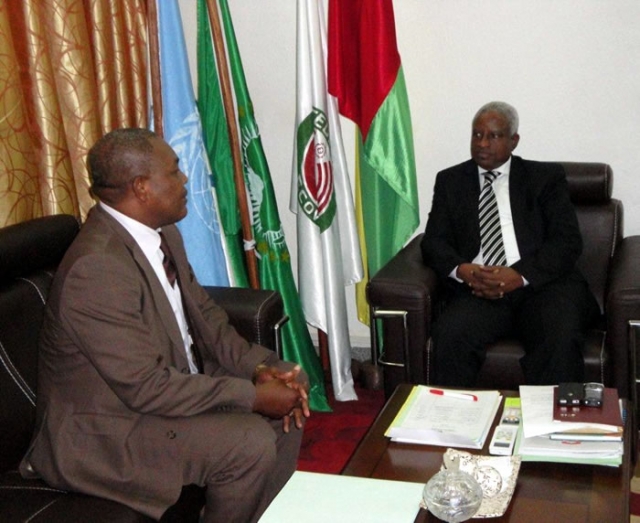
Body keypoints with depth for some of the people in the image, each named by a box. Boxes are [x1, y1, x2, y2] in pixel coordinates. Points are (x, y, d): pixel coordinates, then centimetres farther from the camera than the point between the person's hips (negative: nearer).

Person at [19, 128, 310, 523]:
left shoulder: (161, 232, -2)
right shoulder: (95, 269, -30)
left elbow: (203, 312, 6)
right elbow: (146, 386, -29)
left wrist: (258, 367, -10)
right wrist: (252, 395, -23)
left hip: (171, 381, 9)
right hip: (103, 432, -9)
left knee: (290, 389, 4)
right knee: (251, 443, -23)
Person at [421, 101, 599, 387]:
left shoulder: (546, 177, 14)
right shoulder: (450, 181, 19)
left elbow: (567, 241, 3)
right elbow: (434, 241, 11)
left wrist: (520, 275, -14)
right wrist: (462, 270, -12)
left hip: (541, 285, -1)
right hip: (479, 290, 1)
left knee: (561, 341, -32)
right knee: (450, 336, -30)